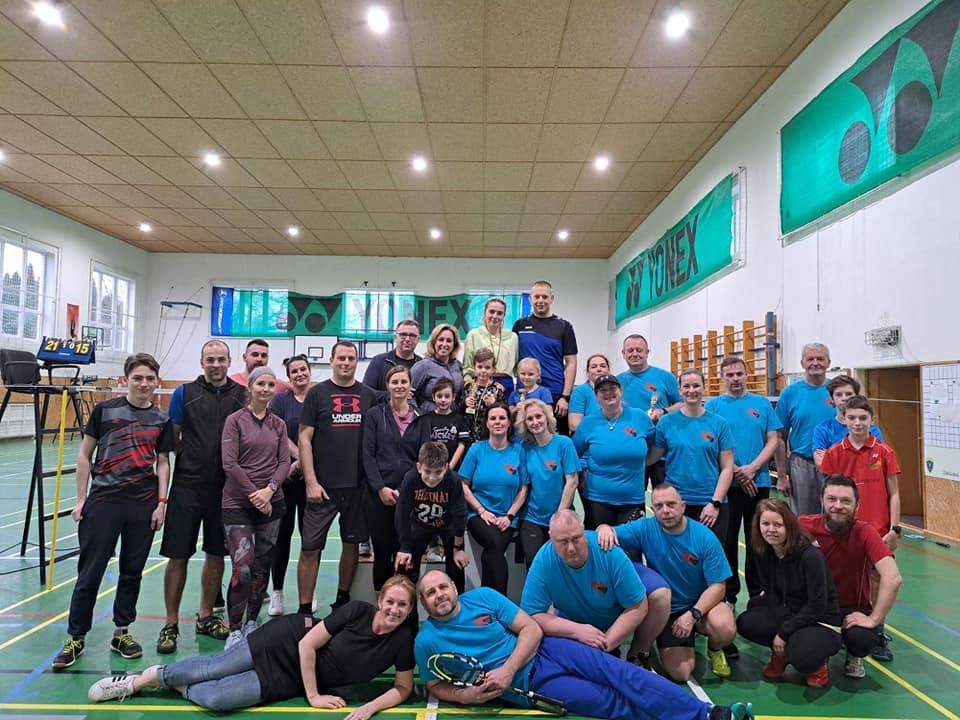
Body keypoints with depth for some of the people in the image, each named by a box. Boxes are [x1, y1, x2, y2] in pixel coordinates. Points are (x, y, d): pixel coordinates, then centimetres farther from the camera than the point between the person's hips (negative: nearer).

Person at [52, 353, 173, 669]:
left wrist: (161, 503, 1)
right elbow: (85, 455, 3)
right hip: (102, 503, -2)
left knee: (132, 571, 10)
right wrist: (81, 500, 0)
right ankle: (76, 637, 17)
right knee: (90, 572, 3)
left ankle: (122, 632, 25)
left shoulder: (161, 420, 5)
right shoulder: (105, 410, 0)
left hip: (143, 506, 2)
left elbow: (163, 464, 8)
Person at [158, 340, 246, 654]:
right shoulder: (185, 393, 0)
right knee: (178, 556, 2)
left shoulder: (242, 395, 3)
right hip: (187, 486, -2)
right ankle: (171, 624, 16)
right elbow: (172, 439, 4)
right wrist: (193, 458, -2)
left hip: (225, 488, 2)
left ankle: (206, 617, 28)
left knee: (216, 555, 12)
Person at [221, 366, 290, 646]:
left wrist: (269, 490, -12)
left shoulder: (278, 424, 9)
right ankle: (234, 630, 4)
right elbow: (229, 463, -9)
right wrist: (253, 493, -12)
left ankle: (251, 622, 25)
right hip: (238, 503, -4)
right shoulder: (235, 420, -2)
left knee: (262, 568, 8)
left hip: (271, 502, 4)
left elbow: (284, 462, 4)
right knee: (243, 569, -12)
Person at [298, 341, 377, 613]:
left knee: (352, 543, 12)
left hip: (359, 485, 3)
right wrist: (311, 482, -10)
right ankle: (305, 609, 12)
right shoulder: (317, 393, 0)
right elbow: (304, 439, -3)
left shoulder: (369, 395, 7)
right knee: (310, 548, 0)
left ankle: (342, 601, 29)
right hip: (323, 485, -2)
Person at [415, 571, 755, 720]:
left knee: (623, 675, -14)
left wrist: (507, 669, -17)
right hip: (526, 684, -2)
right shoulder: (426, 640, -5)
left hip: (543, 650, 3)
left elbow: (532, 629, -3)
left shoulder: (482, 596, -3)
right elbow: (436, 687, 7)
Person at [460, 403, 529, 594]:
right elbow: (464, 485, 3)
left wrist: (509, 516, -5)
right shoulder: (477, 449, 3)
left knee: (492, 552, -26)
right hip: (479, 514, -1)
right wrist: (482, 511, -6)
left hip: (506, 518, 1)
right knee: (494, 543, -30)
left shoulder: (517, 451, 4)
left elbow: (524, 489, 5)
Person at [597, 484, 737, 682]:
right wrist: (605, 528, -37)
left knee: (724, 628, -33)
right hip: (666, 609, 1)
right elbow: (610, 535, -12)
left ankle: (715, 650, 5)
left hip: (701, 603, -1)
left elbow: (718, 586, -13)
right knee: (680, 673, -12)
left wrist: (693, 614, -25)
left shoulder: (705, 538, -15)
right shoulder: (645, 528, -11)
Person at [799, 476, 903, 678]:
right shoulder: (804, 526, -13)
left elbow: (893, 578, -29)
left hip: (853, 610, -1)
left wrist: (874, 619, -28)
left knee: (861, 639, -35)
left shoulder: (863, 532, -18)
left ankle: (855, 657, 10)